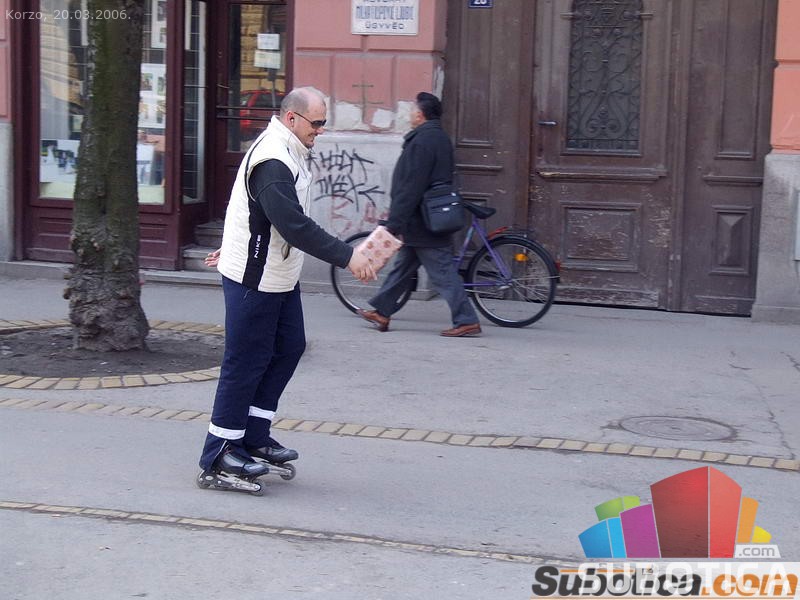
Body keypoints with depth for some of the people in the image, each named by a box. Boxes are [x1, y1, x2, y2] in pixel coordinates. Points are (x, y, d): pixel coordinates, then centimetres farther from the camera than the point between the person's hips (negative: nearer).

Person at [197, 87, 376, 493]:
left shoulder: (288, 154, 12)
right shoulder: (273, 162, -23)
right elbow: (295, 226, -32)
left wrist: (235, 246, 36)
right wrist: (347, 257, -33)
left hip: (279, 276, 10)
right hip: (254, 279, -10)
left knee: (289, 348, 13)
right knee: (246, 363, -4)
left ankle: (254, 437, 21)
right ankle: (218, 461, 4)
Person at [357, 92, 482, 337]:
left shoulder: (422, 142, -19)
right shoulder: (441, 138, 13)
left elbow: (410, 188, -23)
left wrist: (395, 224, -21)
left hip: (421, 224, -10)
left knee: (442, 273, -6)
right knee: (403, 267, 17)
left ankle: (467, 321, -3)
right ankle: (382, 312, 27)